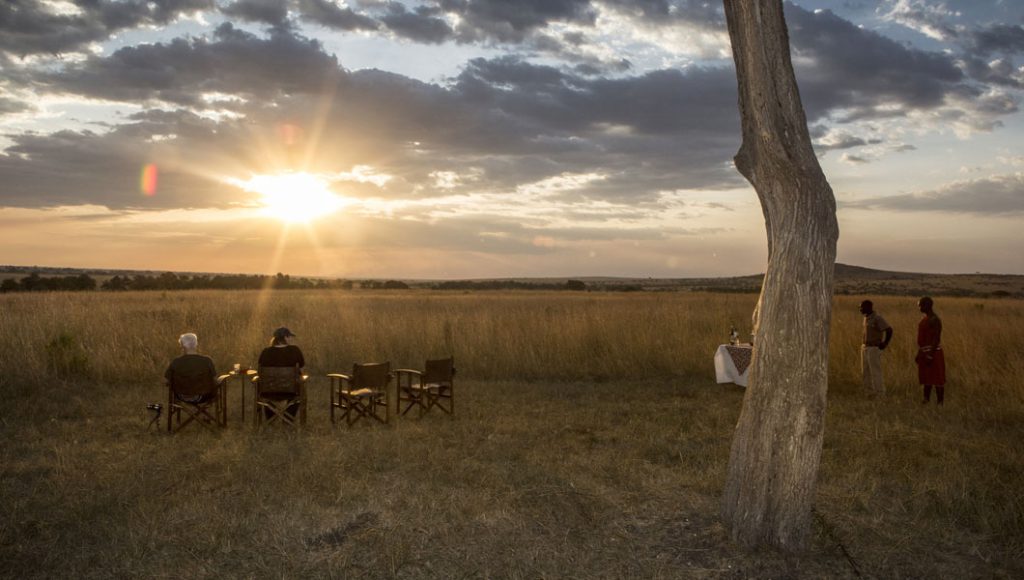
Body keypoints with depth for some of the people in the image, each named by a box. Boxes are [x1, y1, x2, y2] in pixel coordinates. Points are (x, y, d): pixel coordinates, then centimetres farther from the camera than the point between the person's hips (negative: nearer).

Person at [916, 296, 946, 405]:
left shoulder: (935, 320, -15)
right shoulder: (925, 319, 14)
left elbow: (936, 338, -20)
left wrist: (931, 355, -23)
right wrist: (919, 353, 19)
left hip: (933, 353, -9)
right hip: (924, 353, 9)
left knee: (937, 379, -5)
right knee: (927, 379, 13)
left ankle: (940, 402, -2)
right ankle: (926, 400, 19)